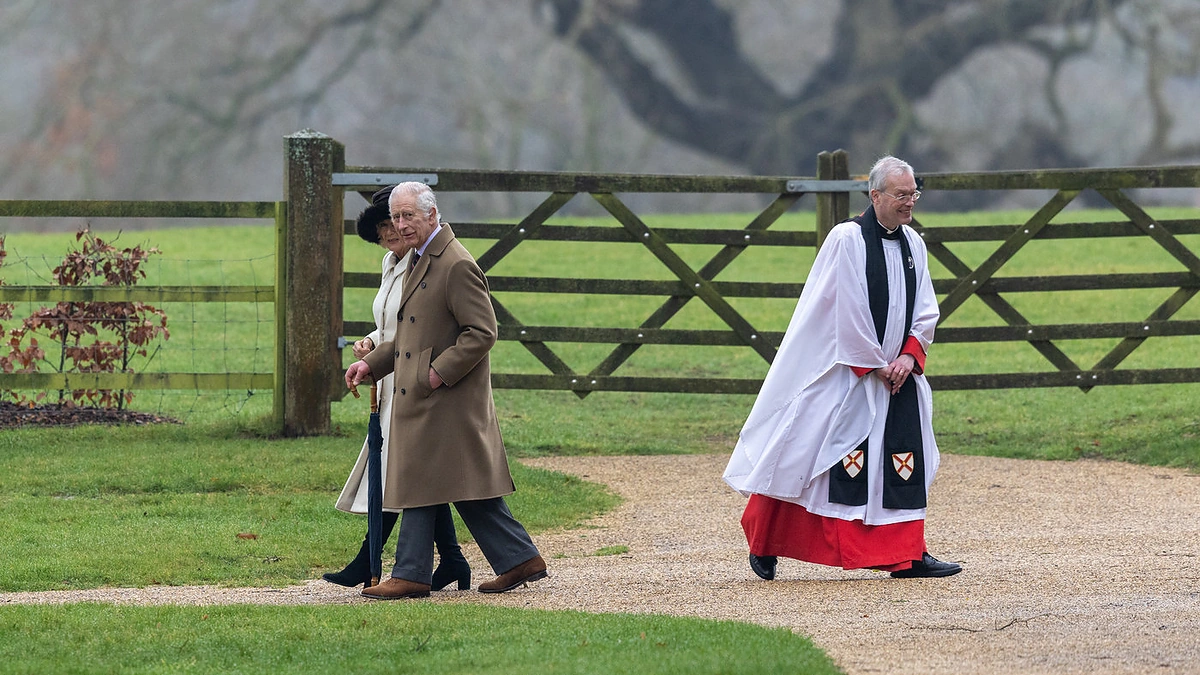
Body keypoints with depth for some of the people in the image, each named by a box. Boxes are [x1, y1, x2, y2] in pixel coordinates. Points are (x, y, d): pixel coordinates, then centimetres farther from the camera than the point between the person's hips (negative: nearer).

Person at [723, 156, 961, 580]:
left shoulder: (912, 244, 8)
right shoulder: (847, 239, -11)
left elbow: (926, 310, 9)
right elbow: (849, 312, -13)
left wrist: (909, 355, -7)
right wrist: (875, 365, -12)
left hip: (898, 371, 6)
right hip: (847, 373, -6)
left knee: (905, 460, 0)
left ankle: (906, 556, 2)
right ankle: (764, 546, 11)